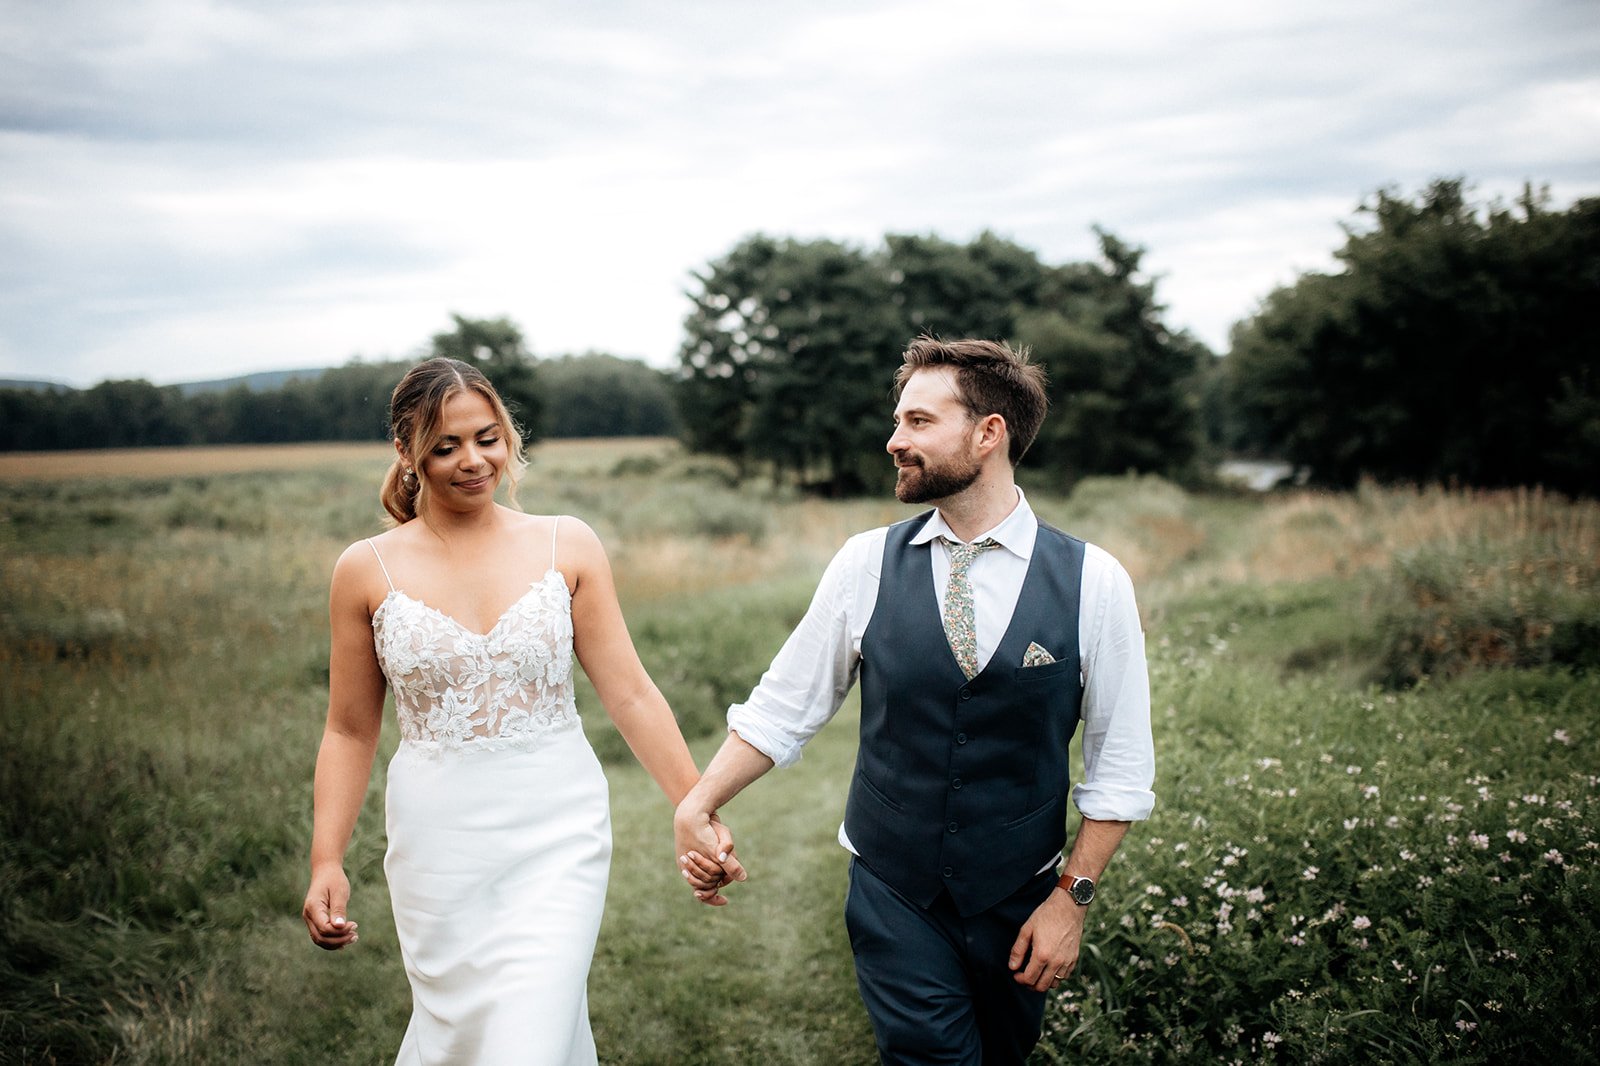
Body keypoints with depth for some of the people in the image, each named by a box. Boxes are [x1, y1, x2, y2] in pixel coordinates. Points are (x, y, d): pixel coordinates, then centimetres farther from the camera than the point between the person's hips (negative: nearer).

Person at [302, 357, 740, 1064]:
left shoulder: (568, 547, -2)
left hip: (557, 831, -1)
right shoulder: (366, 570, -1)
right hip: (438, 841, 1)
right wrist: (326, 863, -3)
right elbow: (351, 732, 4)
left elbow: (629, 694, -2)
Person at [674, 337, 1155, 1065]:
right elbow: (783, 707, 0)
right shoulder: (866, 564, -6)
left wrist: (1073, 896, -6)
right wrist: (700, 802, -10)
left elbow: (1120, 766, -4)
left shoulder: (1093, 581, -10)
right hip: (892, 893, 0)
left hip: (1019, 897, 1)